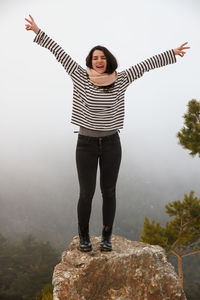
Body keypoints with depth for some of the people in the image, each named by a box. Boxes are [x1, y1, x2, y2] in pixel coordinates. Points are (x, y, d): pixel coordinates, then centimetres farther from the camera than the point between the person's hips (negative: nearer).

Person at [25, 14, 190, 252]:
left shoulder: (120, 80, 0)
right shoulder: (82, 77, -3)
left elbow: (145, 65, 3)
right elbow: (60, 54, -3)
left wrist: (172, 53, 7)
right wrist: (38, 32, 0)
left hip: (111, 143, 1)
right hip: (86, 144, -1)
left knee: (109, 192, 5)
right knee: (86, 194, 1)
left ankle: (107, 237, 19)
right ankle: (83, 236, 20)